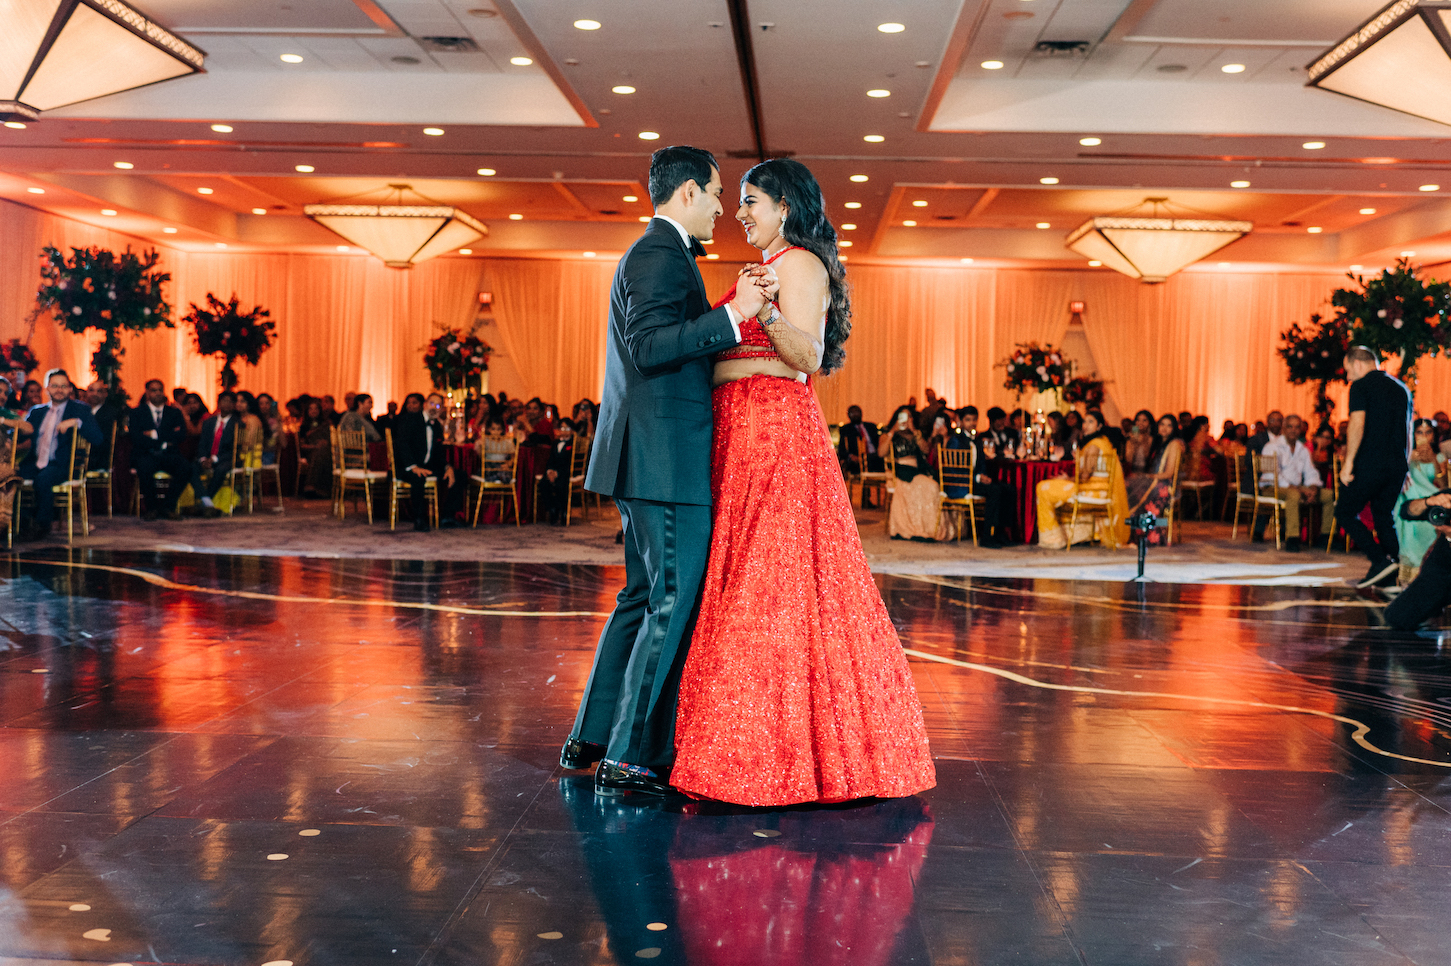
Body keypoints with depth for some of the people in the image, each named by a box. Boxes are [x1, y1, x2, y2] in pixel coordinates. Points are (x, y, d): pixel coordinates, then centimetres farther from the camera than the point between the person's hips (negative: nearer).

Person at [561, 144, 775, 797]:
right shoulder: (662, 255, -12)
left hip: (646, 463, 11)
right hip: (666, 463, -11)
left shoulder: (653, 254, 21)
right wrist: (731, 315, -24)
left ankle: (591, 737, 23)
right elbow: (649, 346, -23)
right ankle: (632, 757, -3)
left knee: (642, 598, 17)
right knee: (673, 605, -7)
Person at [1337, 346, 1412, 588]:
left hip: (1370, 464, -7)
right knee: (1383, 516, 13)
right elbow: (1408, 432, 22)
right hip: (1397, 465, 7)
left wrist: (1348, 461, -14)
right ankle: (1390, 576, 5)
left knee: (1345, 513, 2)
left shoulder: (1361, 386, -4)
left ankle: (1381, 560, -13)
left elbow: (1357, 425, -16)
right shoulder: (1401, 388, 18)